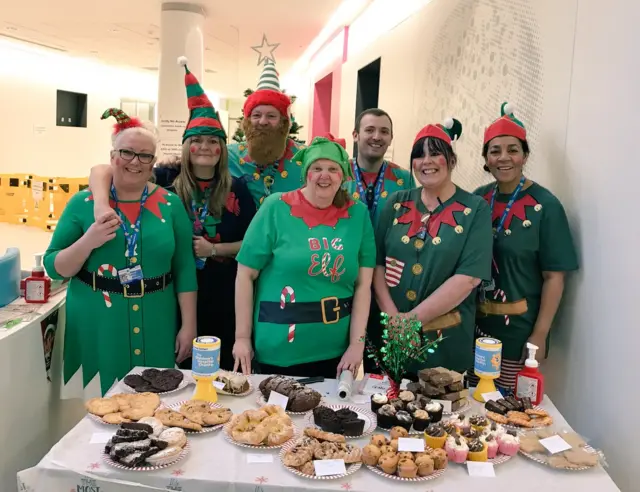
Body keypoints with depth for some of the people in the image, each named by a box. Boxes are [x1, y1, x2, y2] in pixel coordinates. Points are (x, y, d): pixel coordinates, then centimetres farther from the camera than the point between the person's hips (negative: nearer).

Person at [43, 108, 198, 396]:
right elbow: (54, 268, 0)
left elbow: (184, 269, 2)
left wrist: (189, 325, 0)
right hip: (95, 327, 0)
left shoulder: (170, 204, 1)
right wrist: (88, 242, -18)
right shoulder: (84, 203, -2)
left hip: (154, 328, 1)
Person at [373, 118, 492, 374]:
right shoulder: (397, 203, 5)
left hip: (447, 339, -2)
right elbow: (377, 263, 0)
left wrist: (412, 318, -16)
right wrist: (393, 316, -14)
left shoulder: (475, 209, -4)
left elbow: (468, 277, -13)